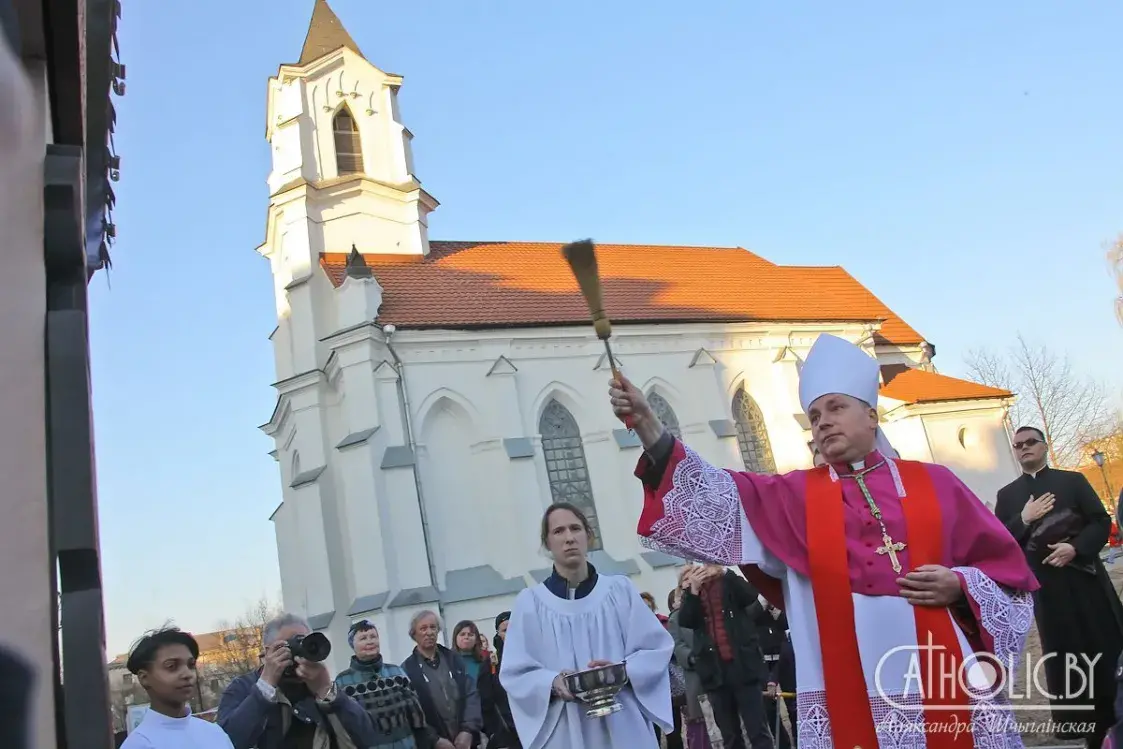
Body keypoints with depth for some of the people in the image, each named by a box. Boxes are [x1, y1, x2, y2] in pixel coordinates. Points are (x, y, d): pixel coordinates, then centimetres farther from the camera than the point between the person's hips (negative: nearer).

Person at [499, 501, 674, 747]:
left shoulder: (620, 589, 4)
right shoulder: (530, 602, 1)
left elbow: (658, 648, 4)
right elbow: (515, 673, -1)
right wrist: (553, 683, -19)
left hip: (626, 728, 1)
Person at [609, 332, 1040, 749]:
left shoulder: (932, 482, 9)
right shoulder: (796, 496, 10)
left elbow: (1008, 566, 11)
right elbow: (712, 499, -1)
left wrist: (960, 586, -10)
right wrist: (646, 423, -10)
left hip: (943, 684, 0)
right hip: (848, 699, 0)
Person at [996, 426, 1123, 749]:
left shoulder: (1072, 480, 7)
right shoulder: (1007, 495, 9)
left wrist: (1076, 547, -16)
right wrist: (1024, 520, -13)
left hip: (1084, 576, 0)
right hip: (1046, 585, 0)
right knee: (1064, 654, 3)